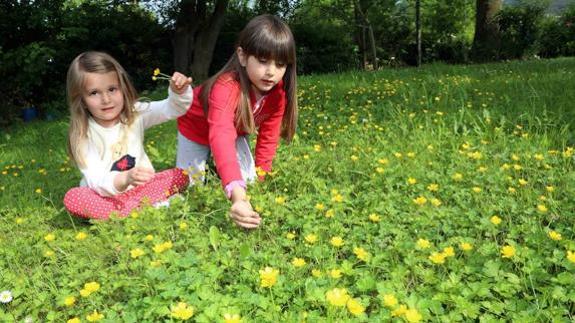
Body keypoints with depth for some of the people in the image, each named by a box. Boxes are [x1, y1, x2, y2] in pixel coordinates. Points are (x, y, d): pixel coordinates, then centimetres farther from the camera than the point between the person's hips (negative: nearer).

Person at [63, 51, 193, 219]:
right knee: (72, 198, -30)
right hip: (104, 196, -2)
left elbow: (172, 109, -14)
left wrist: (179, 92, -37)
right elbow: (96, 180, -24)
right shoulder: (84, 135, -14)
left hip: (140, 189, 2)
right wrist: (125, 179, -44)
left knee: (180, 176, -18)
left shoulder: (135, 113, -5)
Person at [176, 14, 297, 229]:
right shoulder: (226, 87, -47)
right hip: (197, 129, -4)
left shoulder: (277, 92, -26)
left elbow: (268, 138, -16)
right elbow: (221, 137, -63)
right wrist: (236, 194, -77)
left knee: (249, 181, -1)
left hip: (235, 130, 5)